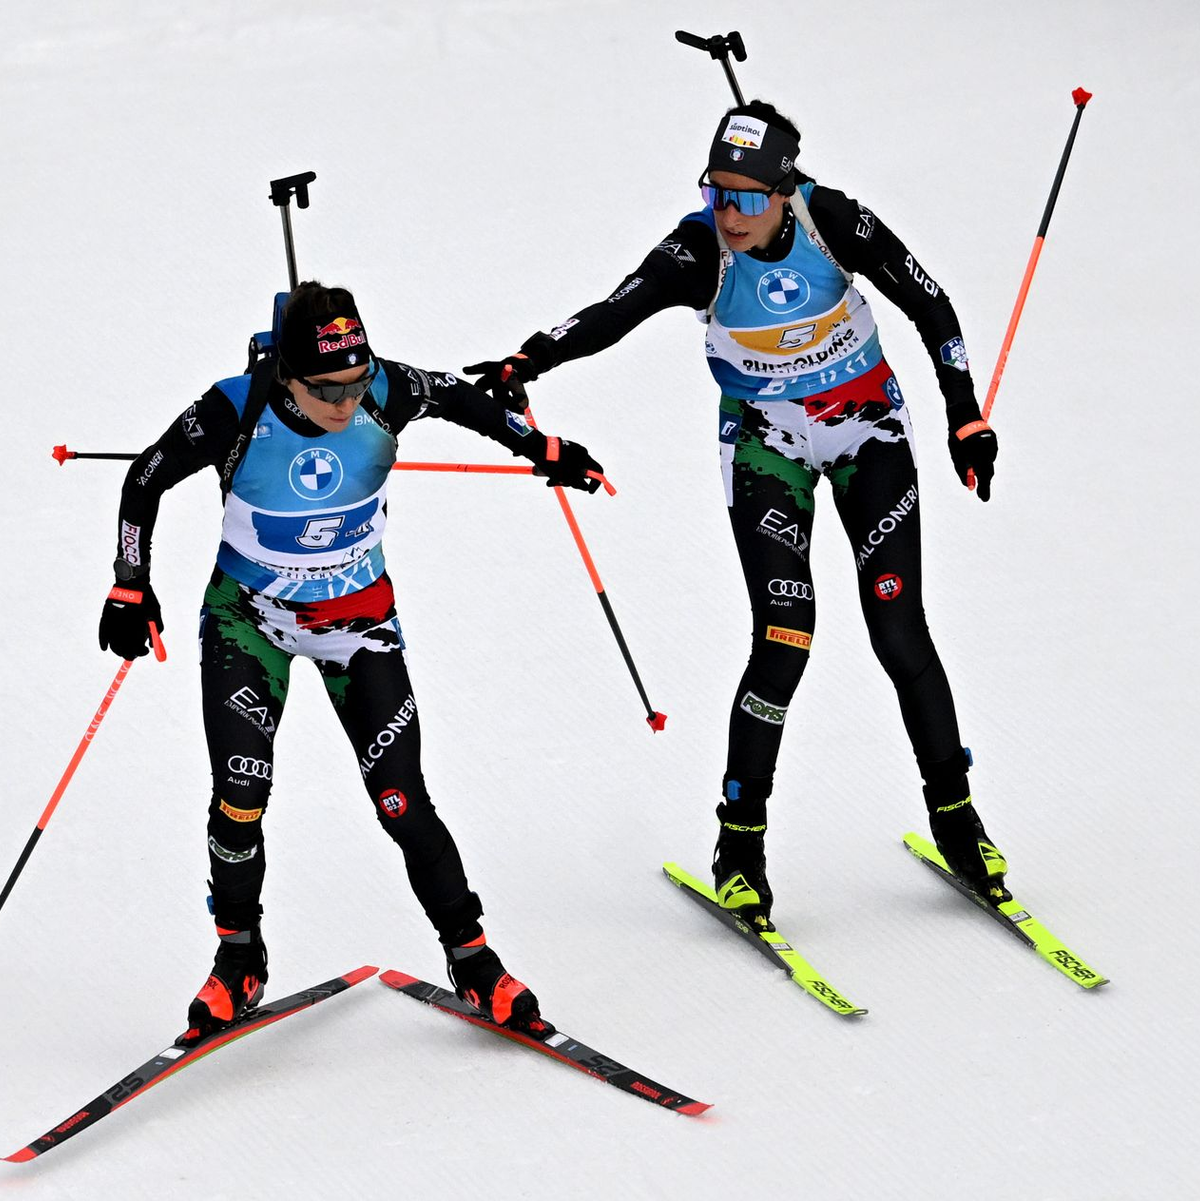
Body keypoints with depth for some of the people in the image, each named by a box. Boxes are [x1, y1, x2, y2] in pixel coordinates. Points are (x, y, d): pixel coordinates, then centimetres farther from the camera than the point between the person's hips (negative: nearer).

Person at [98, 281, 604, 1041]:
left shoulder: (386, 395, -21)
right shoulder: (236, 413, -25)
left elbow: (456, 397, 3)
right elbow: (146, 482, -9)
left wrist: (543, 450, 8)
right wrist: (131, 591, -11)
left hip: (358, 619, 1)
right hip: (249, 616, -1)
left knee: (403, 801, -4)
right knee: (240, 797, -8)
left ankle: (475, 964, 10)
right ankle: (239, 961, 16)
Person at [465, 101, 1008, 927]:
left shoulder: (832, 221, -21)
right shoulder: (699, 251, -22)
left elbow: (928, 302, -10)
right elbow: (615, 313, -35)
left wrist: (965, 416, -9)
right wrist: (529, 362, -53)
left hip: (869, 431, 1)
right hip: (767, 446, -1)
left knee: (899, 630, -3)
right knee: (785, 636, -14)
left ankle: (955, 814, 16)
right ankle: (740, 843, 0)